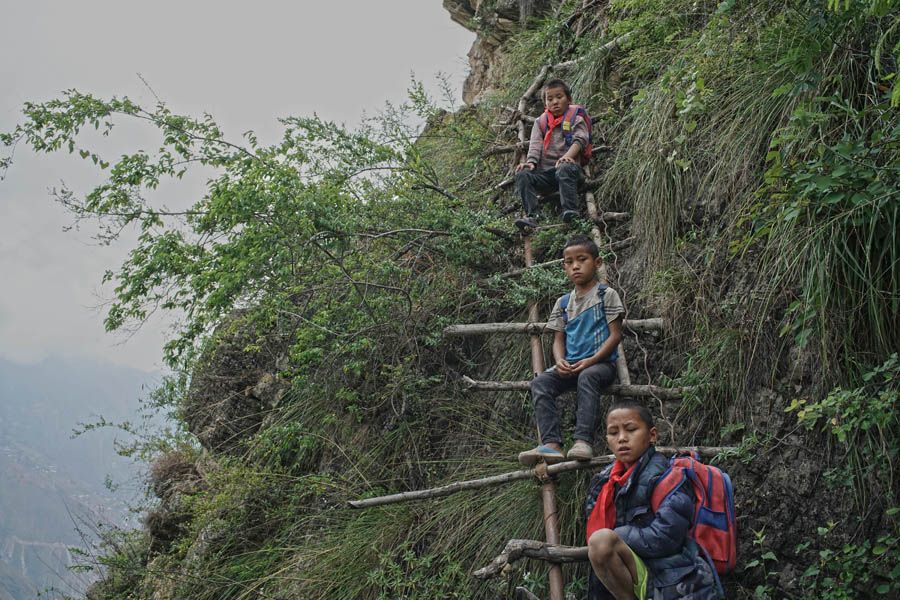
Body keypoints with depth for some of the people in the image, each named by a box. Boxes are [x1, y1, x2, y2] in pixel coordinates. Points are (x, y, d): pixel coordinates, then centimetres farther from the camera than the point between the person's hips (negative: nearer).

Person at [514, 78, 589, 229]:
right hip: (545, 173, 4)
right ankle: (532, 215, -32)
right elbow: (535, 144, 9)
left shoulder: (576, 120, 14)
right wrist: (531, 161, -12)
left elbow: (580, 140, -4)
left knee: (564, 169, -38)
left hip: (568, 167, -4)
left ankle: (570, 211, -45)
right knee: (523, 174, -22)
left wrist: (567, 156, -24)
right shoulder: (540, 122, 23)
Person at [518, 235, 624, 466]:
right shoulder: (563, 303, 18)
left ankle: (584, 441, -46)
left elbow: (615, 334, -3)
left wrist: (591, 361, -16)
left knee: (587, 377, -39)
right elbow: (559, 339, 15)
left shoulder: (606, 295, 4)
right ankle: (551, 444, -36)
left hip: (601, 363, -5)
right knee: (540, 382, -23)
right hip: (570, 366, 5)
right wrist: (560, 361, -9)